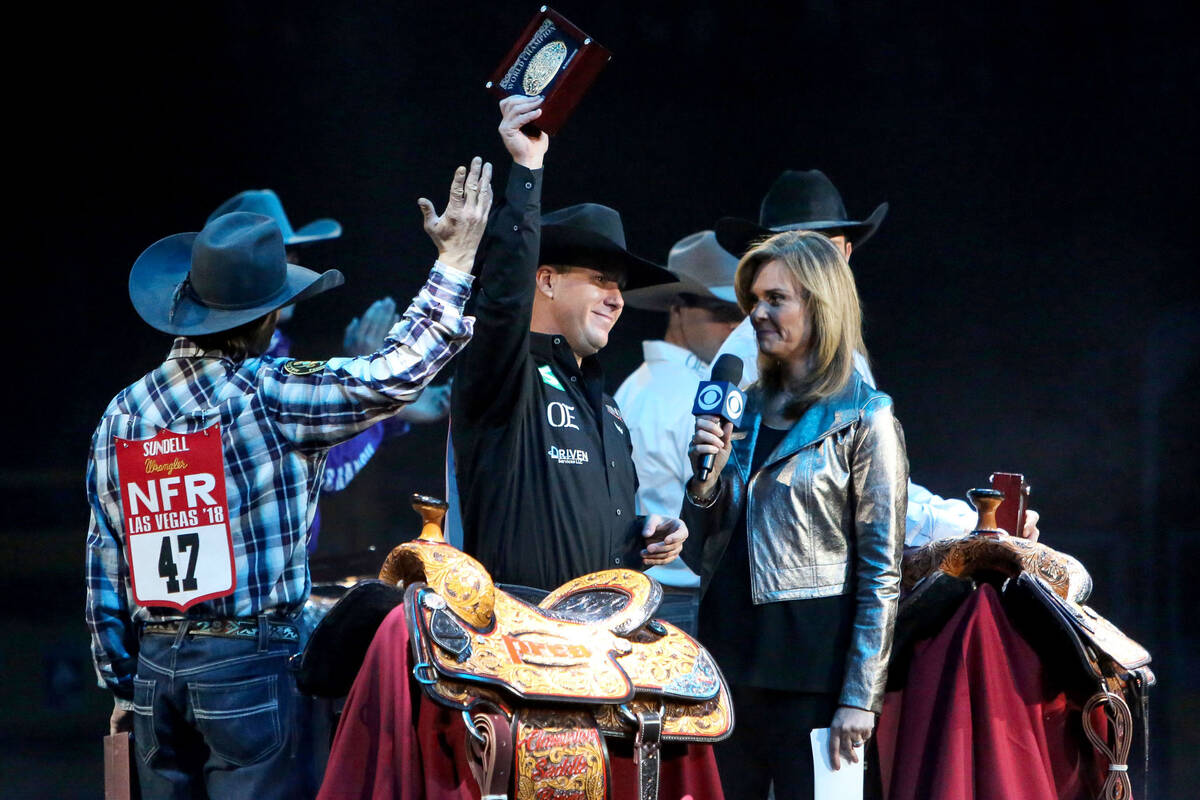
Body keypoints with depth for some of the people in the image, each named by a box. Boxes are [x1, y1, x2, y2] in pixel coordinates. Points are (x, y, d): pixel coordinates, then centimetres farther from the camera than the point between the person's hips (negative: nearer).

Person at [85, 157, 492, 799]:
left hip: (155, 669, 5)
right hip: (249, 666, -5)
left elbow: (104, 570, 10)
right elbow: (396, 373, -8)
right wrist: (456, 258, 2)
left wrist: (122, 685, 19)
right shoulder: (268, 398, -10)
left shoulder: (120, 415, 6)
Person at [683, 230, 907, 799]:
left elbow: (882, 571, -7)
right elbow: (701, 554, 17)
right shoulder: (746, 410, 15)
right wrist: (706, 475, -2)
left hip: (811, 656, -6)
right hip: (731, 649, 6)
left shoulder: (864, 420, -3)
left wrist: (860, 698, -13)